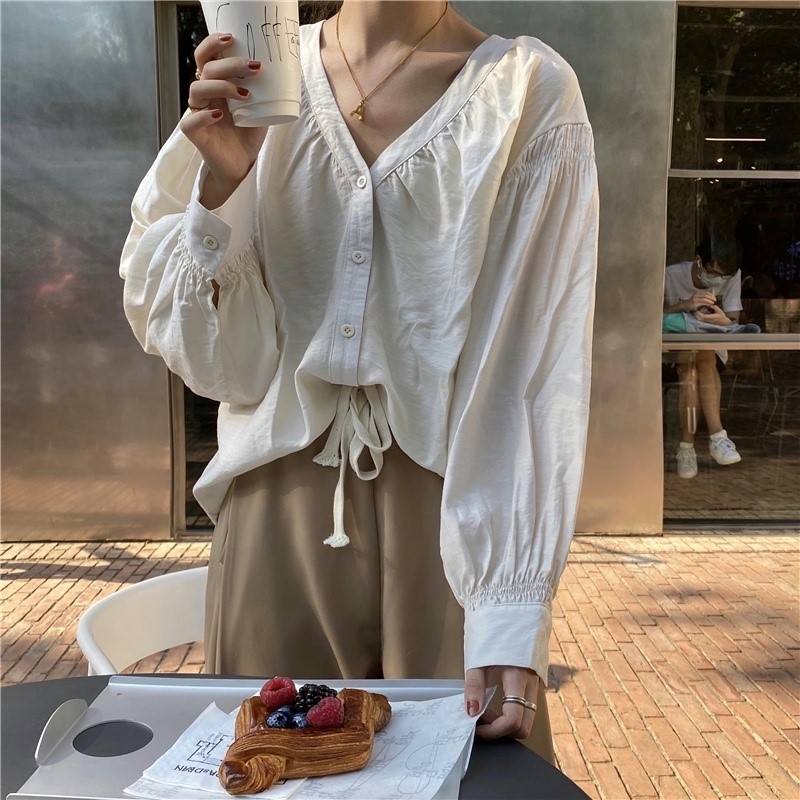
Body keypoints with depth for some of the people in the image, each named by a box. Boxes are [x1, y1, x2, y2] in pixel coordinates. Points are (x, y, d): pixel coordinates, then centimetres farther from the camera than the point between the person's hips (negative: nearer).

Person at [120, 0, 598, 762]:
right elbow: (218, 349, 1)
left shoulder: (526, 90, -6)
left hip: (452, 511, -2)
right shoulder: (256, 72, 4)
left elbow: (540, 365, -11)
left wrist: (511, 607, -17)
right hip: (279, 506, 3)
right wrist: (221, 184, -15)